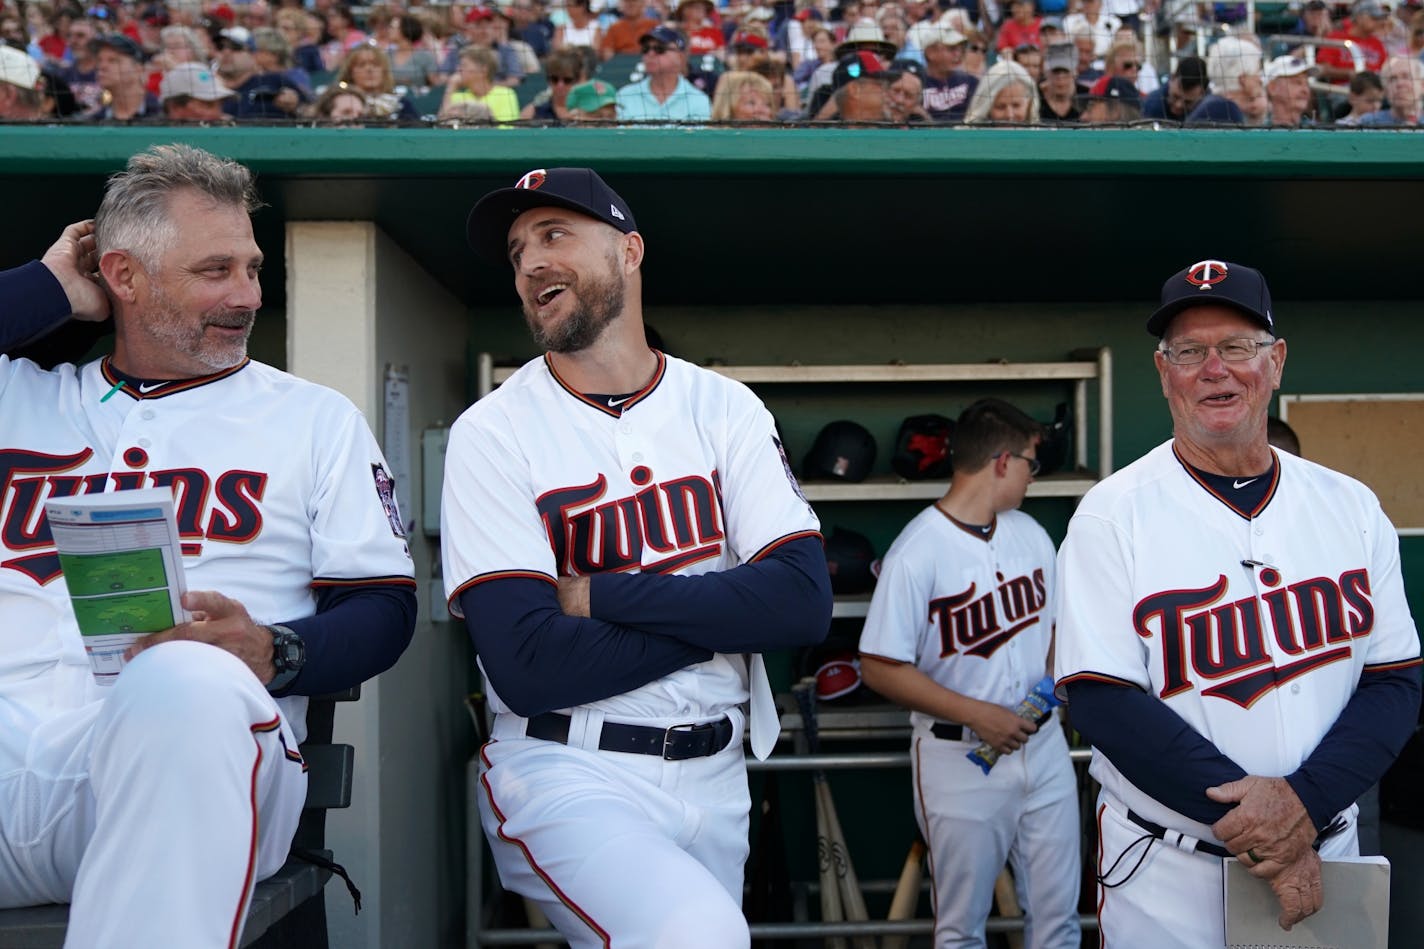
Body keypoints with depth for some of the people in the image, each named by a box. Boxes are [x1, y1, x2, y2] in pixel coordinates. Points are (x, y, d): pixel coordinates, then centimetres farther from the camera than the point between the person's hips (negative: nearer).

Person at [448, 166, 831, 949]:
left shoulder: (723, 408, 4)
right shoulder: (492, 432, -5)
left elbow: (804, 603, -8)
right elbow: (527, 665, -15)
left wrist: (598, 595, -14)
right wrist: (720, 615, -10)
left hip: (716, 776, 4)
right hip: (566, 772, -4)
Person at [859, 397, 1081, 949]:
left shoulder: (1030, 534, 7)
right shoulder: (917, 552, -16)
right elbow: (880, 668, -16)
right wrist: (975, 714, -20)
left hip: (1042, 743, 6)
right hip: (960, 758, -6)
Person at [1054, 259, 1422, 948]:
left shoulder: (1351, 507, 2)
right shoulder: (1111, 515, -9)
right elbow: (1103, 700, -14)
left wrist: (1304, 802, -17)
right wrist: (1260, 828, -19)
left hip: (1325, 855, 3)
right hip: (1165, 872, -3)